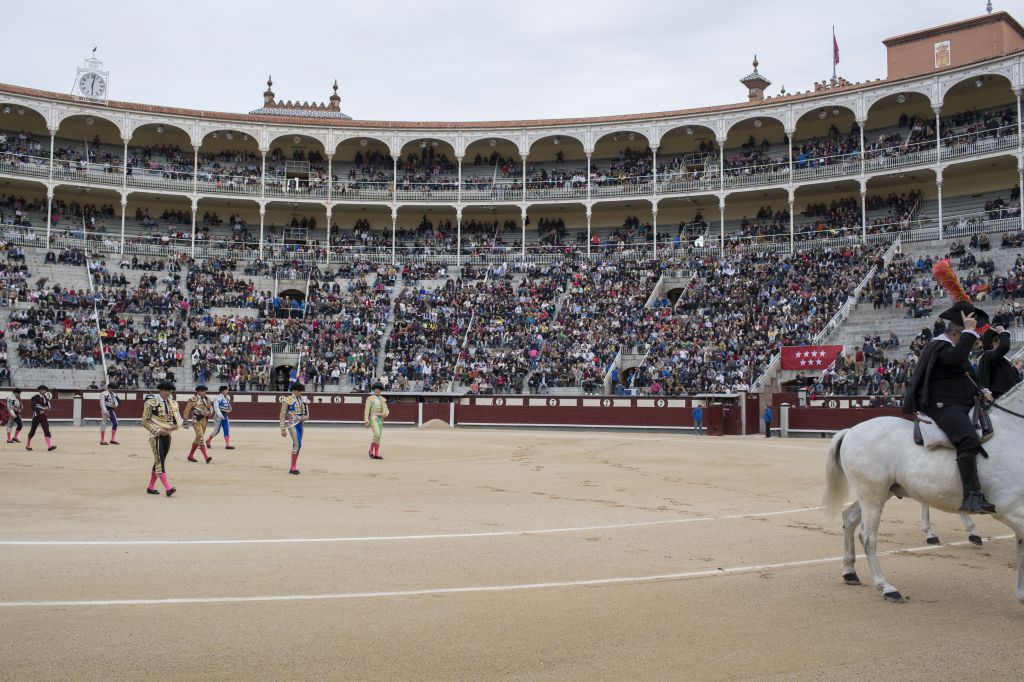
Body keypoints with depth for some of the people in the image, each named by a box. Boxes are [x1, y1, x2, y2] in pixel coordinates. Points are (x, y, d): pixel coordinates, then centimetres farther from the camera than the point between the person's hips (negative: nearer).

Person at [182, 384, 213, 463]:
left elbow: (211, 408, 16)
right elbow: (186, 411, -4)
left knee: (198, 439, 12)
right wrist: (185, 423, -5)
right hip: (196, 420, -7)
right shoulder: (193, 399, -5)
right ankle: (206, 457, -23)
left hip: (204, 420, 7)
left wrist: (208, 412, -9)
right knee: (200, 436, -17)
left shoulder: (206, 399, 13)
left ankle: (190, 456, 25)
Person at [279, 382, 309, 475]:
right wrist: (283, 429, -10)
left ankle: (293, 467, 18)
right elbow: (282, 416, -6)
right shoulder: (288, 400, -7)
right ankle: (293, 467, -8)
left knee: (298, 445, 9)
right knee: (297, 444, -15)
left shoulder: (303, 400, 9)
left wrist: (304, 417, -8)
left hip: (300, 424, 6)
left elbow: (307, 414, 16)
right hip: (292, 424, -6)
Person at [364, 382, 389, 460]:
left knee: (378, 436, 5)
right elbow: (366, 410, -6)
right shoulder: (370, 399, -2)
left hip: (380, 419, 5)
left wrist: (385, 414, -16)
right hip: (373, 418, -5)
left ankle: (376, 454, 7)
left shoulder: (382, 399, 12)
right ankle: (371, 451, -3)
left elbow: (385, 409, 8)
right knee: (377, 434, -19)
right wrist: (366, 421, -13)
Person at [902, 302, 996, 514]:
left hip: (961, 406, 11)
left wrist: (980, 392, 16)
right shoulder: (940, 347, -11)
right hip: (943, 407, -11)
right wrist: (969, 331, -24)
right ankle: (972, 496, -42)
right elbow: (959, 356, -33)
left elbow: (965, 376, 31)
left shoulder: (954, 346, 21)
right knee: (969, 441, -33)